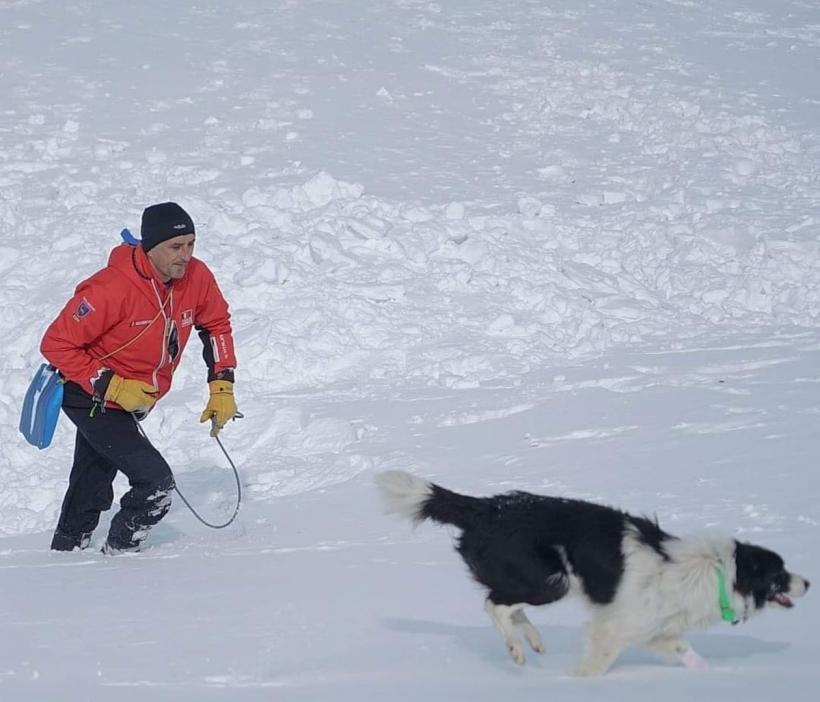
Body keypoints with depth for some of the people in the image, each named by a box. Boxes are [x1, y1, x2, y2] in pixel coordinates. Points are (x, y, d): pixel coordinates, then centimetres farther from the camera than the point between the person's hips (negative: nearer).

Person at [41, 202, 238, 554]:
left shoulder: (196, 277, -13)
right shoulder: (112, 288, -32)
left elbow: (216, 323, 8)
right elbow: (57, 344, -25)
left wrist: (222, 385, -1)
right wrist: (112, 386, -28)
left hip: (134, 400, 7)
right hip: (91, 400, -7)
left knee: (91, 491, 24)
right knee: (156, 482, -17)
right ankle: (118, 555, 2)